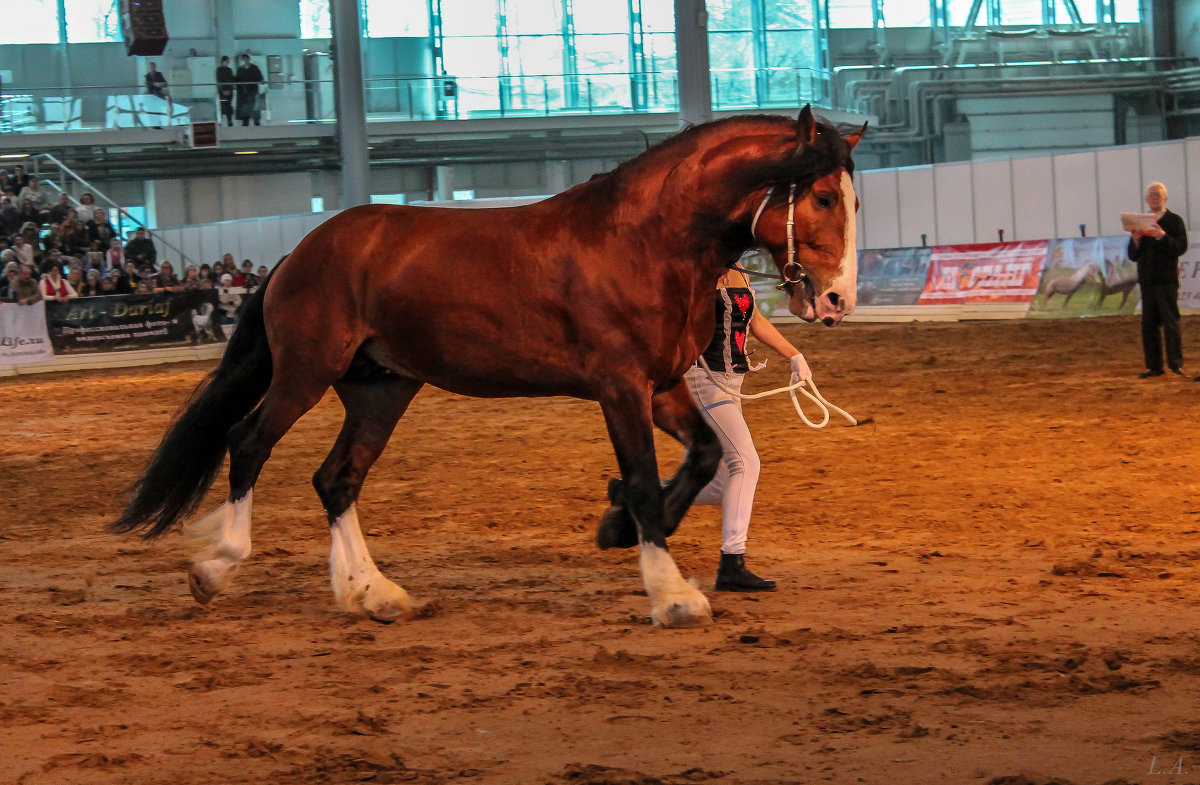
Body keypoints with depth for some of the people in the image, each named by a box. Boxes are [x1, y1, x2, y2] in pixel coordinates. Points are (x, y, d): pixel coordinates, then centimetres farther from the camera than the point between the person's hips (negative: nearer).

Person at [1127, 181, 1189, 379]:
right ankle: (1154, 366, 6)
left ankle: (1176, 363, -7)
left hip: (1167, 280, -5)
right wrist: (1135, 240, -6)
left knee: (1170, 321, -8)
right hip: (1147, 281, 5)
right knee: (1149, 324, 3)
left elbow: (1181, 247, -9)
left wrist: (1162, 236, -21)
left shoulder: (1175, 221, 4)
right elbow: (1133, 256, 14)